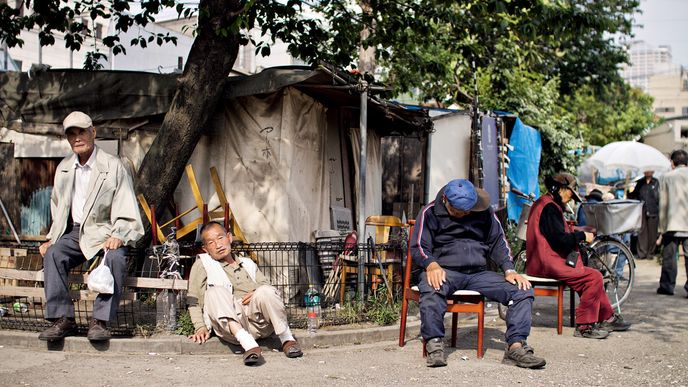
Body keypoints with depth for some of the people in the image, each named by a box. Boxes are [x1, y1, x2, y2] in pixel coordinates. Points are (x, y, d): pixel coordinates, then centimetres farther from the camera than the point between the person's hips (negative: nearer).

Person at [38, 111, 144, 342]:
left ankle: (100, 321, -29)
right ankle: (62, 319, -24)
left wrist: (117, 236, -23)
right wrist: (52, 238, 8)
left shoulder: (113, 166, -3)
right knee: (52, 254, -26)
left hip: (105, 233, -4)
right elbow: (58, 209, 21)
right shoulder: (64, 168, 13)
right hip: (74, 232, 4)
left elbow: (127, 213, -7)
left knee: (116, 257, -35)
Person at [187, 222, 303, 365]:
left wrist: (258, 294, -4)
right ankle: (248, 344, -41)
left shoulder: (247, 264, 30)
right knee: (215, 291, -30)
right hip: (229, 325, -2)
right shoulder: (202, 265, 20)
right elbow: (194, 301, 12)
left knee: (264, 292, -29)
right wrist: (201, 327, -5)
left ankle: (287, 339, -18)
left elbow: (267, 286, 20)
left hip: (256, 318, 2)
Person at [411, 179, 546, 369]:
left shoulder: (485, 213, 14)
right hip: (445, 271, -4)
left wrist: (510, 270, -2)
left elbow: (498, 243, 16)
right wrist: (432, 265, -24)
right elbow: (418, 247, -1)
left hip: (478, 273, 4)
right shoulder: (430, 212, 5)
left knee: (523, 290, -16)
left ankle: (516, 346, -23)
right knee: (431, 289, -41)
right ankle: (434, 345, -33)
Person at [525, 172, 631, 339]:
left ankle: (608, 317, 18)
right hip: (548, 264, -12)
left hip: (546, 261, 12)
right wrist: (582, 236, -7)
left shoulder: (543, 203, 19)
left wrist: (575, 232, 12)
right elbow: (560, 239, -22)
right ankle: (584, 326, -11)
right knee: (594, 277, -16)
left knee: (593, 277, 14)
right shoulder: (549, 207, -16)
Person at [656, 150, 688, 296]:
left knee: (669, 255, 5)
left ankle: (667, 285, 8)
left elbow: (663, 204, 4)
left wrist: (662, 227, 8)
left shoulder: (666, 177, 3)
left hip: (672, 223, 0)